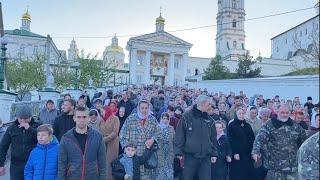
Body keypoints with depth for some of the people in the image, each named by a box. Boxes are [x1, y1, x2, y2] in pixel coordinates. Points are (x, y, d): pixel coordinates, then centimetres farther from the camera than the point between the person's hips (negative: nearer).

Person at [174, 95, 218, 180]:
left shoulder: (209, 119, 9)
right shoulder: (187, 116, -6)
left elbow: (213, 138, 15)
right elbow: (179, 135, -6)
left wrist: (214, 153, 10)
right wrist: (179, 152, -10)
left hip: (206, 157, 4)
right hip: (190, 155, -4)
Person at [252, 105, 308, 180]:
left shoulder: (295, 126, 9)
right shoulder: (269, 125, -8)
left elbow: (304, 139, 21)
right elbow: (260, 138, -18)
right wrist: (255, 151, -31)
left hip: (292, 165, 5)